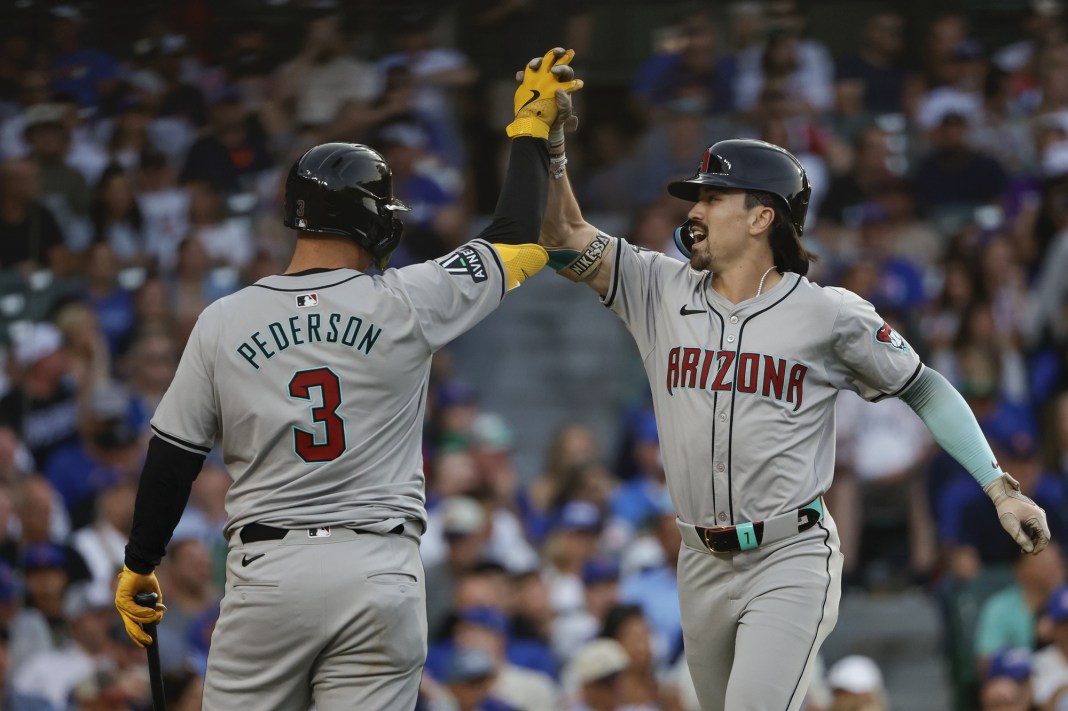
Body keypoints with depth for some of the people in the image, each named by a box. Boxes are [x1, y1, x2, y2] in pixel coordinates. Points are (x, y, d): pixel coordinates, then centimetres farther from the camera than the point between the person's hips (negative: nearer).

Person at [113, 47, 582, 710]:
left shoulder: (222, 322, 0)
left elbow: (171, 458, 6)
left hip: (267, 572, 0)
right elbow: (518, 240, 8)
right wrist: (532, 127, 21)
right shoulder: (405, 305, -3)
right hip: (381, 574, 0)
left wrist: (139, 567, 19)